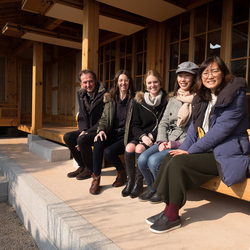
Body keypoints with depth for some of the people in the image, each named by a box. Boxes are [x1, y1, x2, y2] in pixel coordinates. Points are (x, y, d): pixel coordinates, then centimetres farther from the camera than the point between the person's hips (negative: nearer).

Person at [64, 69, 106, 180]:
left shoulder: (104, 95, -16)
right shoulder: (81, 94, 8)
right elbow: (81, 117, 12)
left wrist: (86, 133, -20)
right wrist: (83, 130, -7)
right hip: (87, 130, 8)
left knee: (81, 139, -29)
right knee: (67, 137, -11)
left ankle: (90, 169, -3)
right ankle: (82, 166, 5)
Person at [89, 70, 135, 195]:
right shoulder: (110, 98, 13)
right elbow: (104, 118, 9)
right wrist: (101, 130, -11)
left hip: (126, 136, -4)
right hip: (113, 134, 4)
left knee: (109, 151, -28)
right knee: (98, 142, -28)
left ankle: (122, 174, 4)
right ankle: (96, 178, -17)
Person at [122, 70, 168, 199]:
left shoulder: (166, 100, -1)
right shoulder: (139, 102, 9)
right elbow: (135, 124, 6)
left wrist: (151, 136, -14)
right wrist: (142, 136, -13)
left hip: (156, 137, -3)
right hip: (141, 136, 4)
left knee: (140, 149, -28)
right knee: (129, 148, -25)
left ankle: (139, 182, -9)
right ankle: (130, 180, -6)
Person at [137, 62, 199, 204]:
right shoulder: (173, 99, 16)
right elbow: (164, 122, 13)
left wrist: (176, 144, -16)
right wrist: (162, 141, -3)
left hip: (184, 145, -6)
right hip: (167, 141, 6)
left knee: (154, 160, -25)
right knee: (142, 159, -13)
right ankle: (152, 188, 14)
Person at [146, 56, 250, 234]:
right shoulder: (202, 98, 13)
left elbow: (220, 130, -19)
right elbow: (195, 126, 10)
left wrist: (191, 151, -18)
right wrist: (183, 148, -7)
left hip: (227, 154, -7)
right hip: (207, 150, 7)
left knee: (178, 162, -23)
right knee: (170, 157, -12)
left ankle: (172, 216, -9)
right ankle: (169, 209, -5)